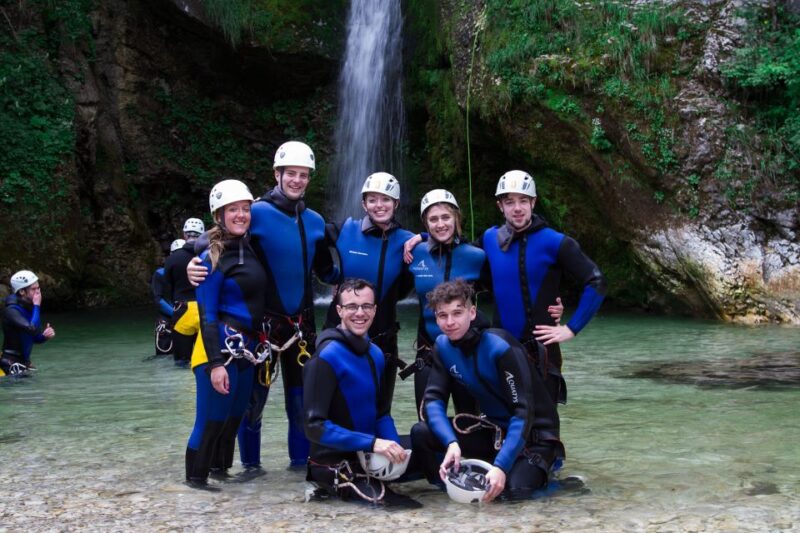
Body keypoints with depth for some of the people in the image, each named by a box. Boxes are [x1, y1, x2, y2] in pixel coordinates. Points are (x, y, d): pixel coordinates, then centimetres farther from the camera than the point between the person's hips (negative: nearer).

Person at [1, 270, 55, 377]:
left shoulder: (29, 307, 7)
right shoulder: (11, 310, -18)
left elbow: (35, 338, 16)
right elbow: (32, 329, -33)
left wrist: (45, 335, -6)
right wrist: (37, 306, -22)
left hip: (25, 361, 8)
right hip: (12, 364, -8)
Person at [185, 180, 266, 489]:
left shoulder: (251, 249, 10)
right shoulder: (212, 258, -10)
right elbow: (207, 315, -13)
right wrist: (215, 363, -19)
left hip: (246, 347, 7)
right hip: (221, 346, -7)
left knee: (234, 416, 14)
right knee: (212, 417, -3)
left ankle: (221, 468, 28)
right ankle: (196, 475, 13)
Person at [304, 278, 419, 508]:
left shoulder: (376, 354, 6)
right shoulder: (326, 357, -18)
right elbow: (315, 426, -22)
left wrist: (395, 448, -6)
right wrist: (372, 443, -28)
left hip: (365, 455, 7)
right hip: (334, 463, -7)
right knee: (382, 498, -24)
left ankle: (364, 481, 11)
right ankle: (337, 486, 1)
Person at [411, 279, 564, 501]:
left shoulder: (499, 347, -24)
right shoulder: (443, 346, -6)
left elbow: (523, 412, -27)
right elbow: (433, 399, -10)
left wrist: (501, 466, -35)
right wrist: (452, 443, -28)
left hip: (533, 432, -4)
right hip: (492, 428, 4)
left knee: (515, 488, -29)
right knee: (421, 433, -16)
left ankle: (542, 463, 5)